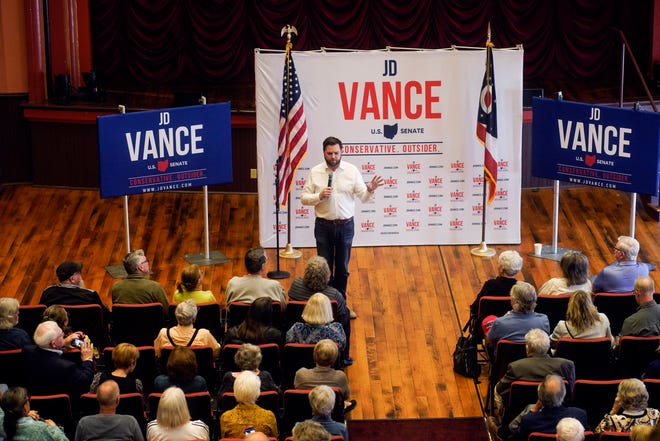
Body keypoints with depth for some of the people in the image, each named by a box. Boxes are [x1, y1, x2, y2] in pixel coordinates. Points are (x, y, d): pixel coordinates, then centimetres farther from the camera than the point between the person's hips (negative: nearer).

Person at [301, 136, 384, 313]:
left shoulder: (351, 170, -3)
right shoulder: (315, 172, -3)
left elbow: (363, 197, -4)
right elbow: (304, 198, -1)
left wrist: (370, 190, -26)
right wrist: (319, 196, -19)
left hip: (345, 226, 1)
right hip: (323, 226, 0)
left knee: (342, 269, 11)